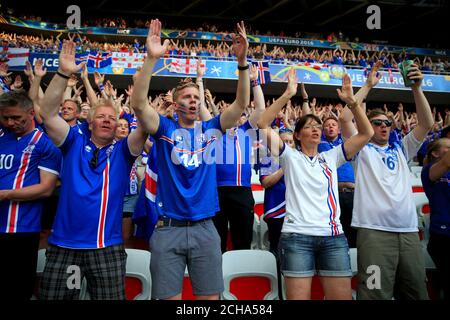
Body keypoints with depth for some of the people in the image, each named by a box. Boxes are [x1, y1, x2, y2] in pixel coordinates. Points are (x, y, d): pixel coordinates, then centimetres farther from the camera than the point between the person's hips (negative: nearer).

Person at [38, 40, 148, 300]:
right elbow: (48, 114, -4)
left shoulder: (123, 150, 5)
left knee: (111, 297, 4)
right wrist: (64, 73, -16)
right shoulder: (75, 143, 8)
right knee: (52, 297, 10)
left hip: (107, 247, -1)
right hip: (63, 245, 1)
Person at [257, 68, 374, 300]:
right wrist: (287, 95, -9)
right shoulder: (290, 156, 7)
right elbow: (262, 125, -5)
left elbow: (366, 133, 12)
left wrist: (351, 101, 3)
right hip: (297, 236, -3)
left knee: (342, 296, 2)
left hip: (333, 236, 4)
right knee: (298, 296, -4)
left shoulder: (331, 157, 17)